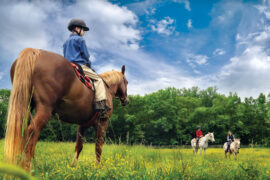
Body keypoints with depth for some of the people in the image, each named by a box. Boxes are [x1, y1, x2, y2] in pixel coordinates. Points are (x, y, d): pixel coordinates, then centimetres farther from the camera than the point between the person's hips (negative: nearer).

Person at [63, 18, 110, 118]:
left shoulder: (66, 42, 24)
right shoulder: (80, 39, -1)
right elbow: (85, 55, -4)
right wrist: (89, 65, 13)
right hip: (80, 66, -9)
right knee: (98, 79, -10)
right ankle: (101, 105, -25)